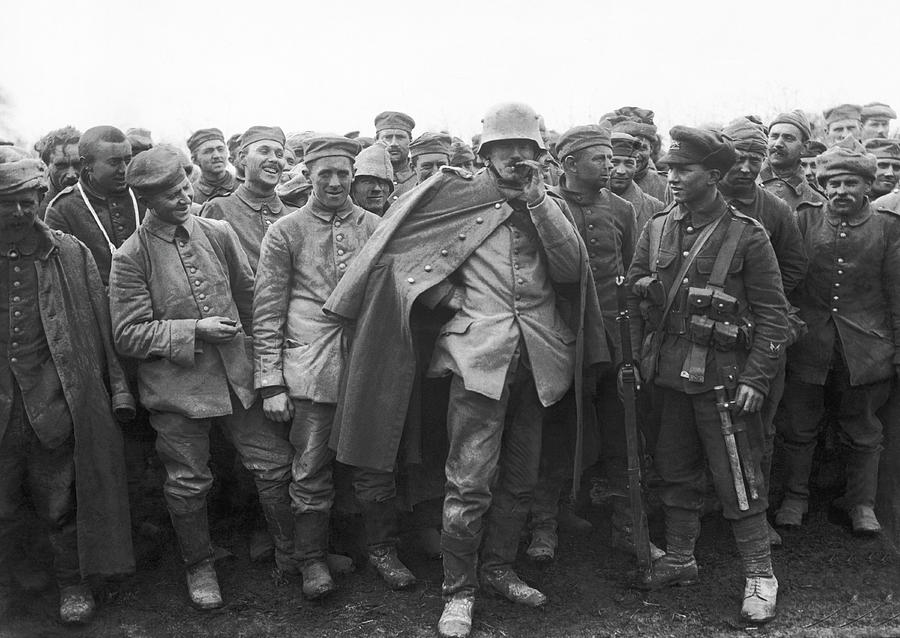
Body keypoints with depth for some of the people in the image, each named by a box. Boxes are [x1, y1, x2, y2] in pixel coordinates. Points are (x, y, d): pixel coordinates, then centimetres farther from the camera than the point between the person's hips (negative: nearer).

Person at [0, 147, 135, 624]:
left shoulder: (70, 254, 1)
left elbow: (101, 326, 3)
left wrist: (117, 388, 1)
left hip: (57, 403, -1)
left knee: (62, 505, 10)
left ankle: (73, 584, 28)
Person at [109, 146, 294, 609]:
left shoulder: (218, 233, 2)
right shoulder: (130, 256, -9)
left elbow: (251, 296, 11)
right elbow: (128, 334, -10)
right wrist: (195, 330, -16)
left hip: (237, 374, 3)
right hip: (176, 384, -3)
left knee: (274, 462, 6)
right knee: (188, 483, 10)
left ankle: (290, 552, 27)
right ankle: (198, 567, 33)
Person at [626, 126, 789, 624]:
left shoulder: (747, 236, -7)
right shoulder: (657, 229, 7)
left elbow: (772, 313, -7)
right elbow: (632, 291, 15)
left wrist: (756, 378, -13)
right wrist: (646, 288, -8)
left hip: (723, 377, -5)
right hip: (667, 373, 5)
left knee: (737, 479, 1)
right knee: (675, 471, 15)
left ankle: (759, 574, 16)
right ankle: (679, 559, 31)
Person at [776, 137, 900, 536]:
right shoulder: (804, 221, 1)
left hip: (866, 349, 0)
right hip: (808, 347, 1)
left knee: (863, 434, 13)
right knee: (799, 428, 11)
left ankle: (862, 503, 29)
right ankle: (795, 497, 28)